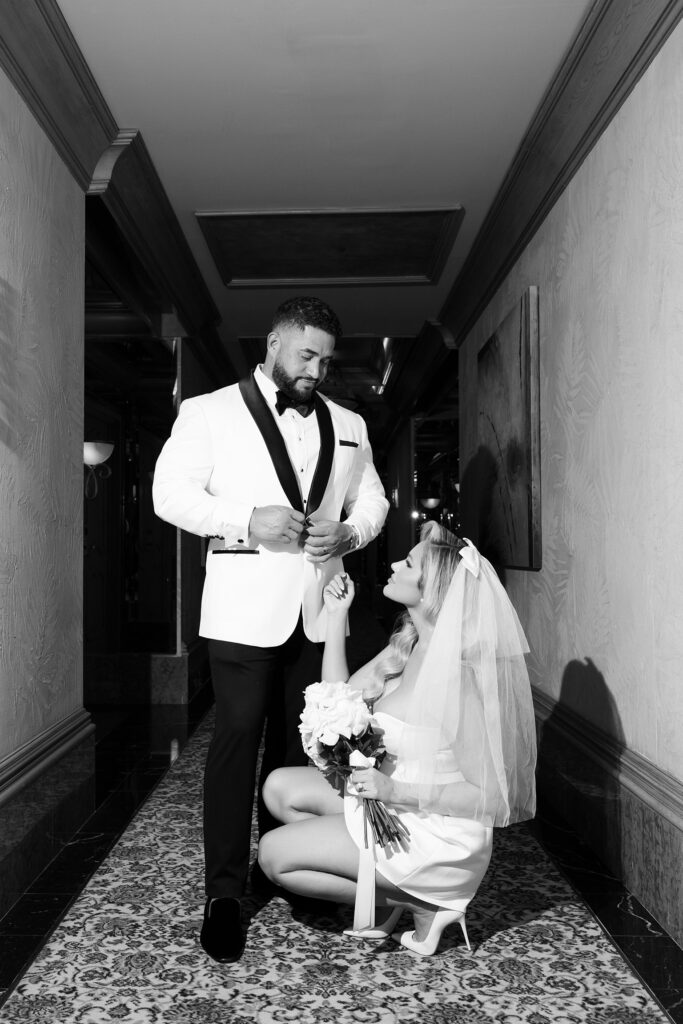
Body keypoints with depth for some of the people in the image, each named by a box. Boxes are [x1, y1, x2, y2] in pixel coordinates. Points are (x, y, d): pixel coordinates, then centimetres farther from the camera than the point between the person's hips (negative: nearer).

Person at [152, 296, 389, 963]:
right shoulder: (209, 412, 2)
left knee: (300, 742, 13)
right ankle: (224, 894, 13)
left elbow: (372, 499, 18)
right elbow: (170, 491, -5)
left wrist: (349, 533, -5)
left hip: (318, 609, 4)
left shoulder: (347, 425, 14)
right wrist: (249, 523, -18)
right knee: (237, 740, 0)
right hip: (245, 610, -4)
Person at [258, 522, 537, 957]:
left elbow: (489, 797, -23)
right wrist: (336, 616, 0)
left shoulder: (457, 674, -27)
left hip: (438, 838, -8)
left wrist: (395, 791, -27)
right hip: (393, 808, 8)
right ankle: (386, 888, 11)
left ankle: (419, 904, 4)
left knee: (276, 855, -5)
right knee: (280, 788, 7)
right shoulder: (408, 648, 0)